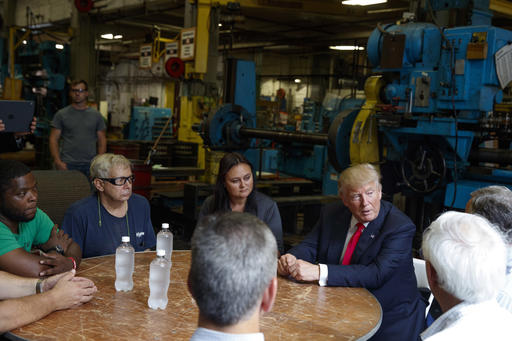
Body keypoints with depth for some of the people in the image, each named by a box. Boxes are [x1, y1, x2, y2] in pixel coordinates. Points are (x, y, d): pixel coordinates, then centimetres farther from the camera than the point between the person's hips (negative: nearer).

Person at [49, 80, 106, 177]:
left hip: (90, 165, 1)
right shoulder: (61, 114, 6)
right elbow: (53, 139, 3)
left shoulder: (96, 115, 10)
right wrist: (58, 162, -9)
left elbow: (102, 140, 10)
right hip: (68, 165, -1)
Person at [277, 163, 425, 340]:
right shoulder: (331, 213, 3)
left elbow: (377, 274, -26)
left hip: (391, 316, -3)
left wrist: (320, 272, -33)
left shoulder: (400, 227, -16)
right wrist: (290, 259, -21)